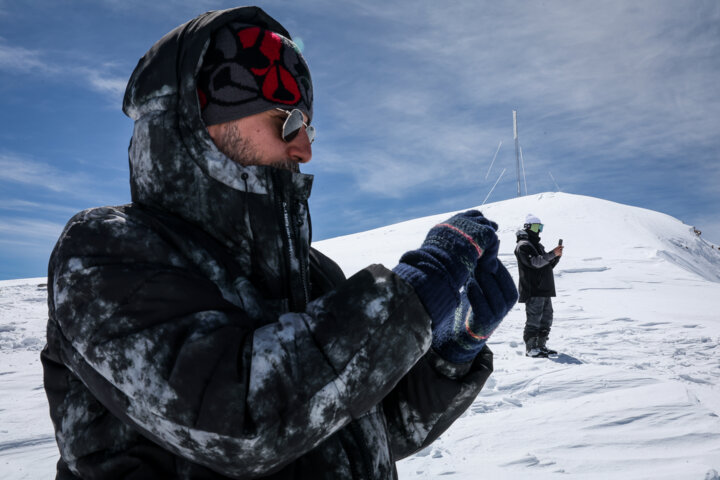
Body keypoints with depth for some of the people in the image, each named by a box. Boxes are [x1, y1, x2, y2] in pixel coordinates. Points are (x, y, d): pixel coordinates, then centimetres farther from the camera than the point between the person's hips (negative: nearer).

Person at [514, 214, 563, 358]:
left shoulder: (538, 245, 22)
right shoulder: (523, 245, -8)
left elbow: (548, 265, 21)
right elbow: (535, 262, -21)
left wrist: (557, 256, 3)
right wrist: (552, 254, -21)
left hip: (544, 290, 9)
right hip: (533, 291, -9)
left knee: (546, 318, 12)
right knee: (534, 319, -7)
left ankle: (541, 345, 20)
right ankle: (530, 347, 0)